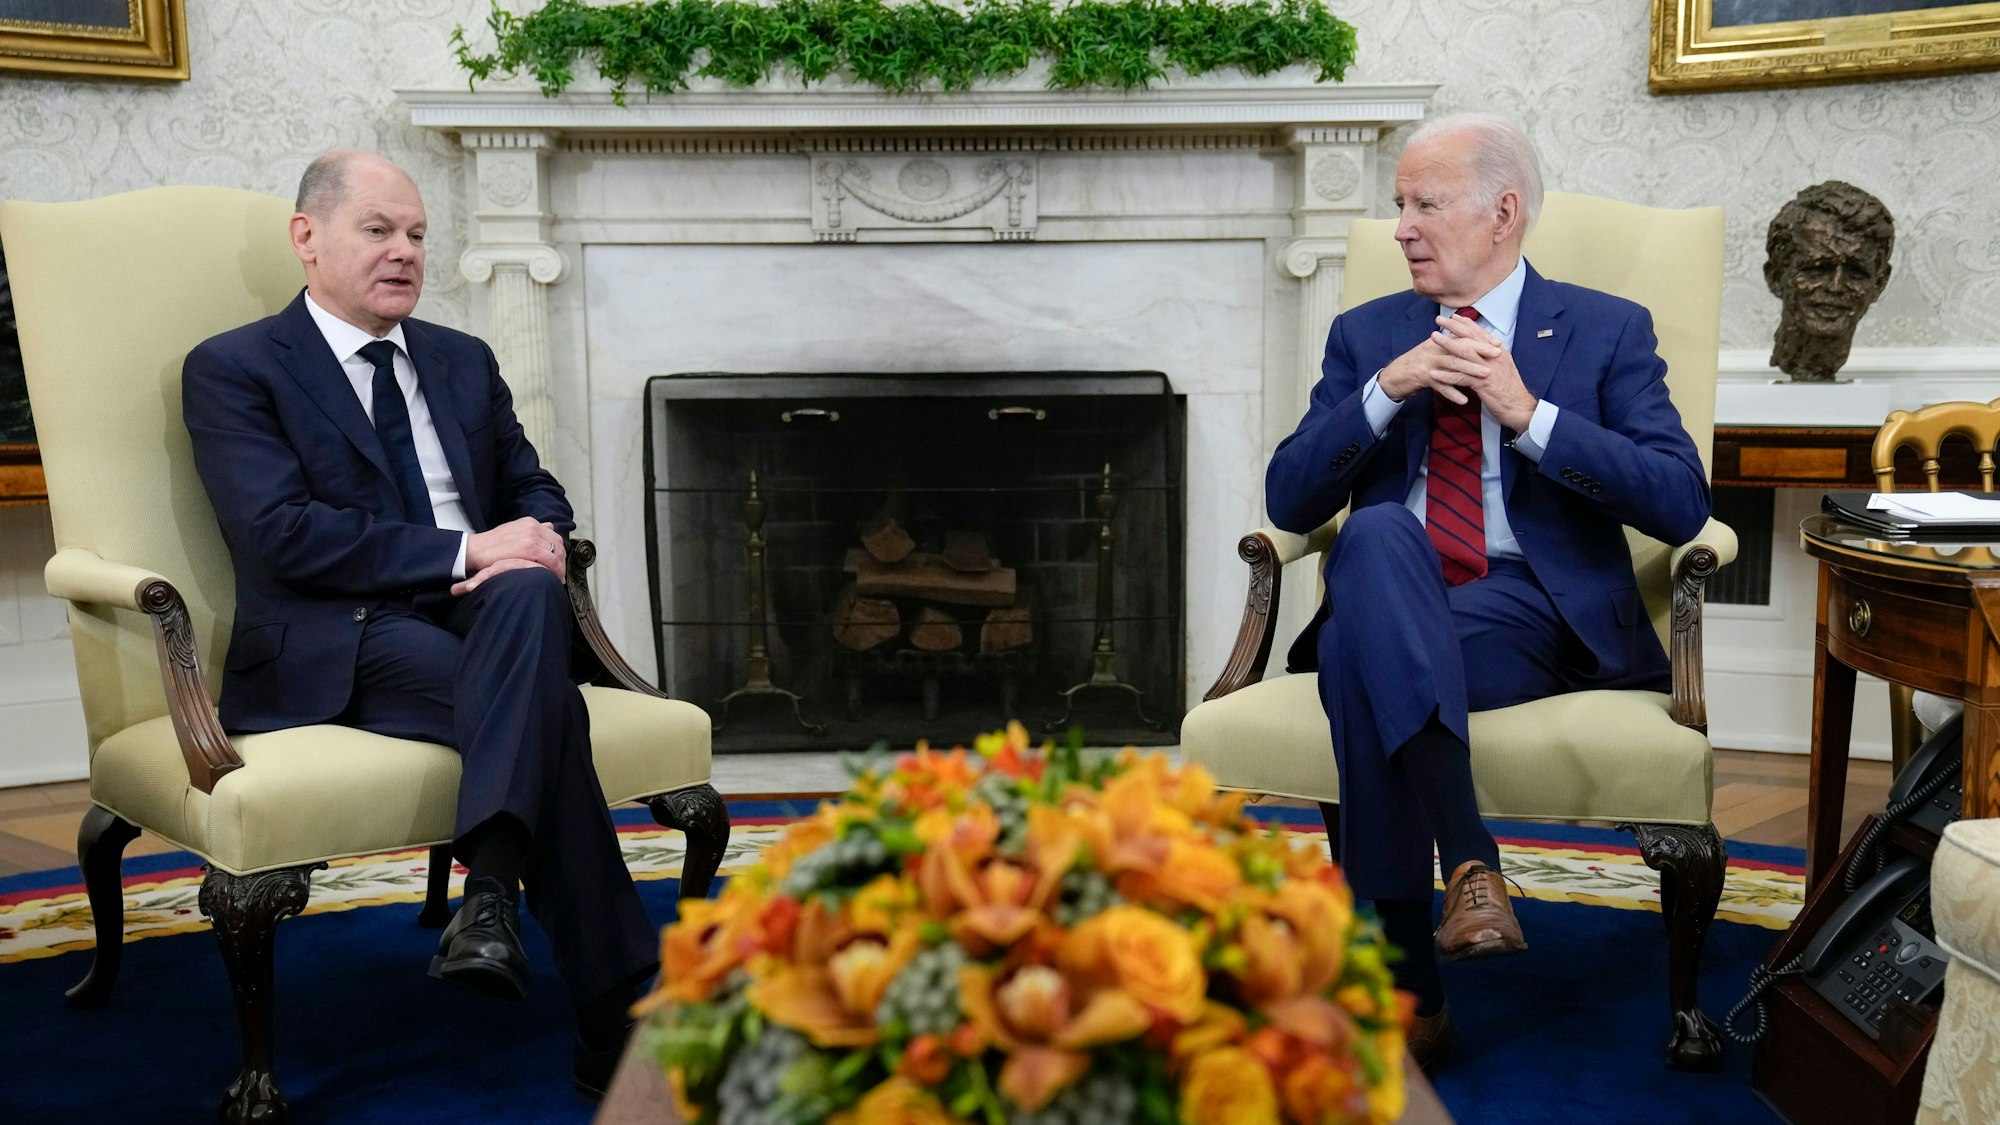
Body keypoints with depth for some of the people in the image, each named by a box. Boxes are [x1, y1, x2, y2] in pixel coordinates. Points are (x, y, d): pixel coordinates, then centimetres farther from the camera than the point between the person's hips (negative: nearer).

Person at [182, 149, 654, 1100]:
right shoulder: (233, 370, 4)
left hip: (486, 616, 5)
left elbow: (536, 492, 20)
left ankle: (492, 889, -35)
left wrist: (536, 545, -7)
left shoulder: (464, 362, 22)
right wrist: (465, 551, -19)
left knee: (529, 592, -34)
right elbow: (283, 531, -11)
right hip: (339, 650, -4)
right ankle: (618, 1011, -29)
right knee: (549, 707, -32)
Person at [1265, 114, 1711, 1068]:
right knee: (1377, 531, -34)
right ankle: (1468, 860, -41)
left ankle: (1405, 989, -31)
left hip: (1537, 615, -3)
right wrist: (1385, 391, -7)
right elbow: (1288, 503, 8)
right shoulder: (1366, 335, 19)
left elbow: (1681, 504, -3)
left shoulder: (1607, 331, 11)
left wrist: (1528, 413, -13)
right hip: (1390, 616, 3)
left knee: (1357, 654, -34)